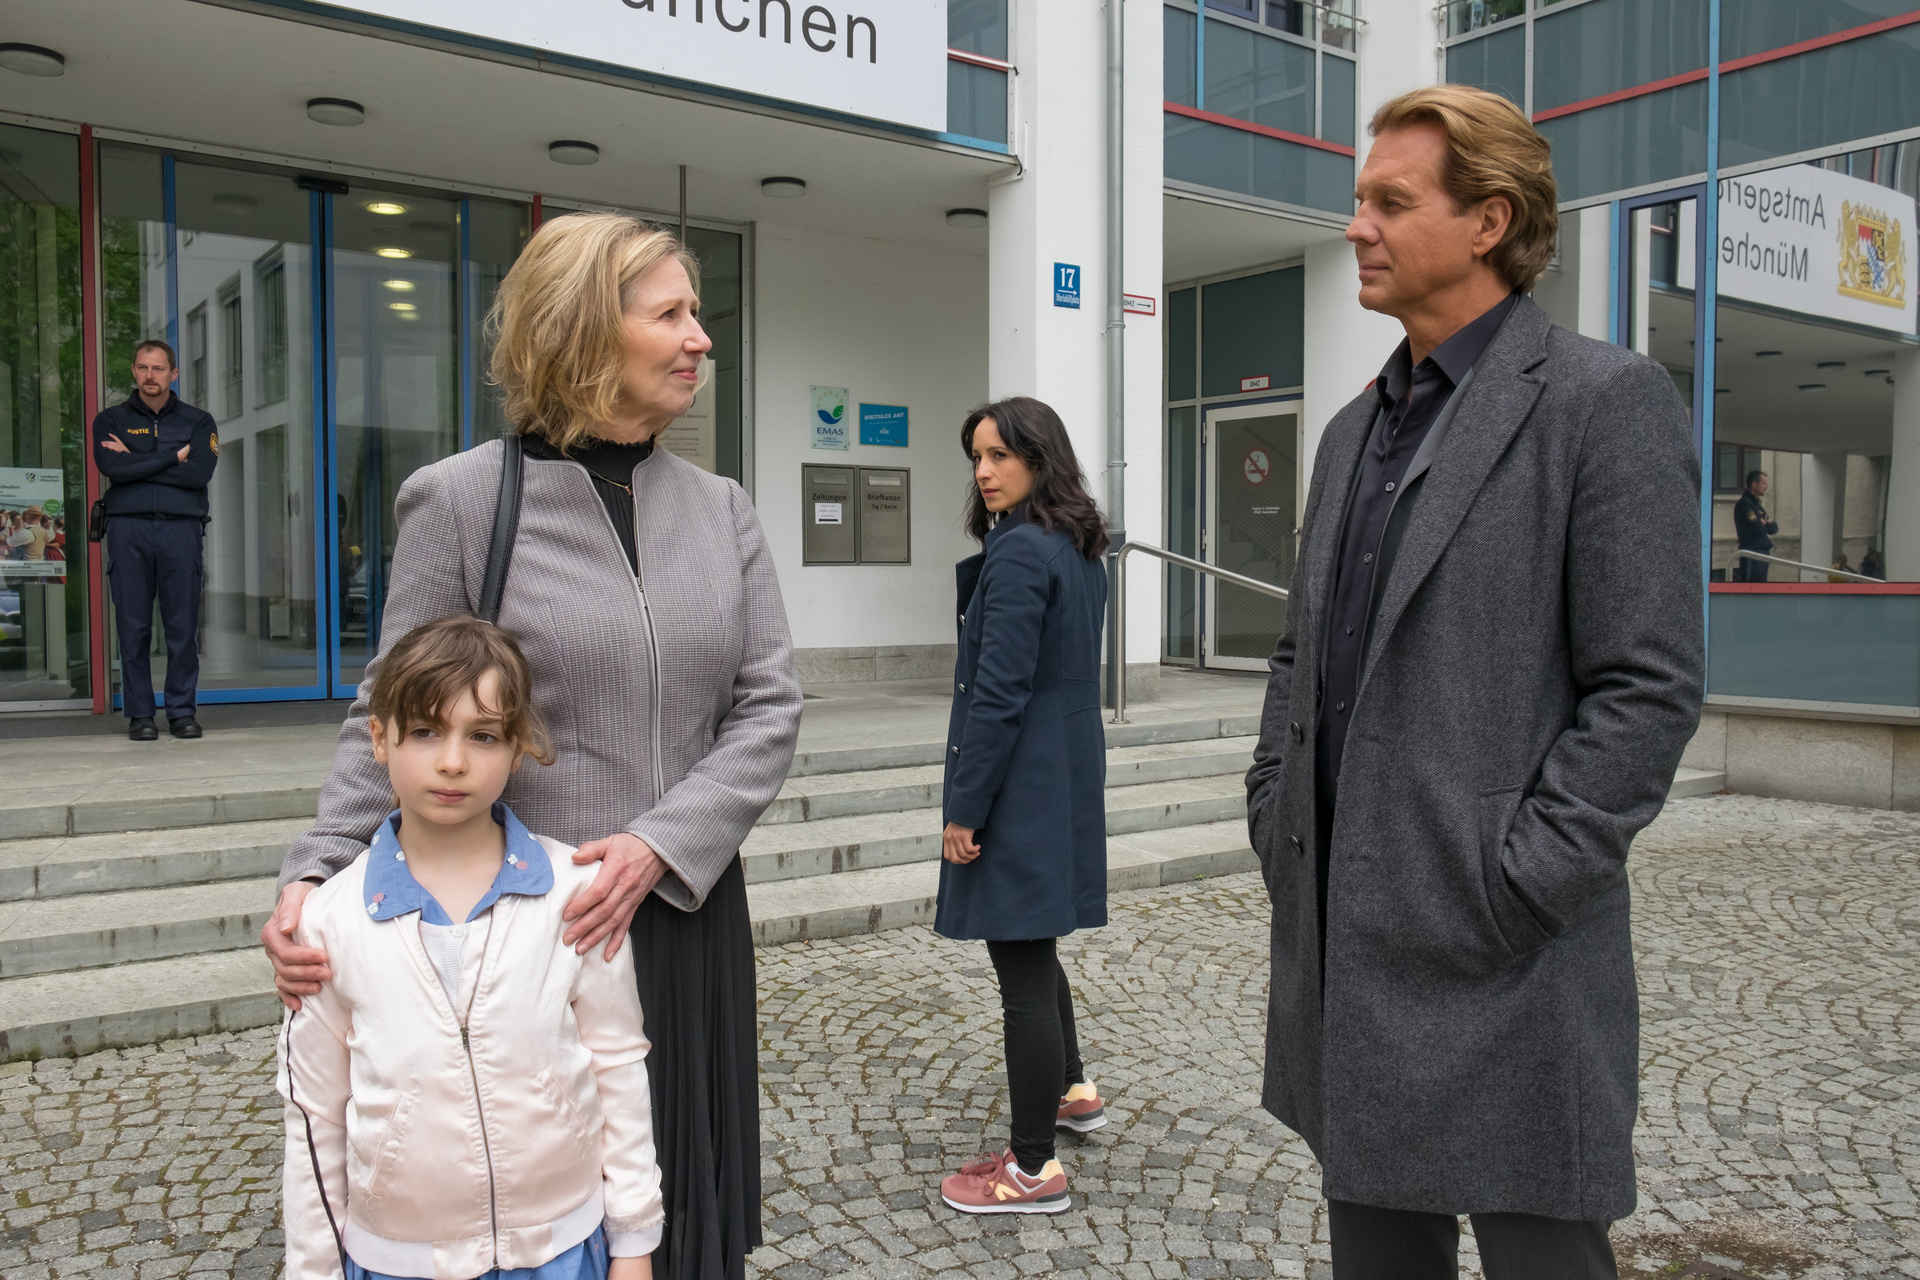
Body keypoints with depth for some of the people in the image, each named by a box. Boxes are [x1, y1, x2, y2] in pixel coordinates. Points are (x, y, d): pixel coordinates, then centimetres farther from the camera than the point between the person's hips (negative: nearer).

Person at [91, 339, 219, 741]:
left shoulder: (198, 421, 13)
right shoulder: (111, 420, 13)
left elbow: (201, 472, -5)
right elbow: (111, 467, -7)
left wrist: (137, 462, -4)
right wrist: (173, 457, -5)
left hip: (181, 527, 0)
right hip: (128, 528, 0)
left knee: (183, 624, -2)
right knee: (133, 625, 0)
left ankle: (183, 710, 6)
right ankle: (139, 714, 7)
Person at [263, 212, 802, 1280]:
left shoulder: (722, 508, 6)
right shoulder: (463, 498, -6)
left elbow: (770, 708, 0)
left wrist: (659, 847, -13)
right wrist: (316, 875, -16)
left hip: (690, 909, 4)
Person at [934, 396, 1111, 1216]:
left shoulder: (1019, 552, -18)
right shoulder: (1078, 552, 11)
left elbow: (999, 693, -21)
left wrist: (964, 808, -17)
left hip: (1020, 788, -10)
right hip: (1067, 779, 10)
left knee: (1022, 967, -1)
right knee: (1032, 950, 24)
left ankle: (1035, 1167, 9)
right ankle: (1071, 1090, 42)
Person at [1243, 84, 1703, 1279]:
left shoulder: (1605, 400, -8)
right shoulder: (1356, 427, 15)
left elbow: (1649, 687, -13)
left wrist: (1513, 887, -17)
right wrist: (1276, 817, 7)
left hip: (1503, 956, -7)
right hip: (1345, 939, 7)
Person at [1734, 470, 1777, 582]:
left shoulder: (1756, 505, 18)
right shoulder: (1744, 504, -12)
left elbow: (1774, 528, 15)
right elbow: (1759, 530, -20)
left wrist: (1766, 524, -6)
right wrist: (1767, 525, 2)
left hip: (1763, 552, 10)